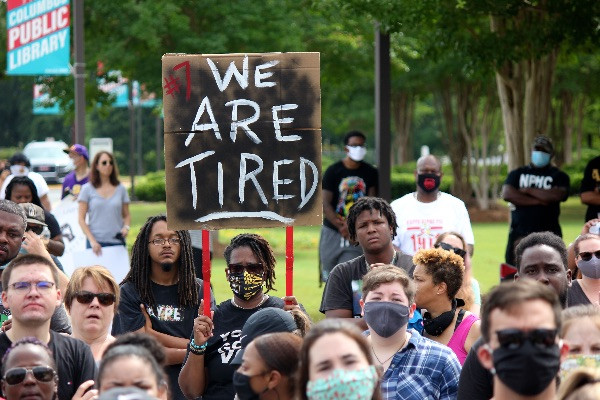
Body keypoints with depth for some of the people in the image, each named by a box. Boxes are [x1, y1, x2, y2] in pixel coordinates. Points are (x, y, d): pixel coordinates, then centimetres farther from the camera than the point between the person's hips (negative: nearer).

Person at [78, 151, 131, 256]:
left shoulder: (121, 189, 12)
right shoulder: (87, 189, 5)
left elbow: (126, 215, 17)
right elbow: (81, 219, 3)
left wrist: (126, 227, -6)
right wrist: (92, 241, -8)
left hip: (117, 241, 2)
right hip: (96, 242, -2)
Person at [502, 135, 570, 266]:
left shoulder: (559, 176, 11)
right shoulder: (517, 174, 16)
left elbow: (558, 195, -10)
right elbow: (507, 194, -3)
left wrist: (528, 190, -3)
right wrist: (538, 201, -7)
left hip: (548, 234, -2)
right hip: (519, 234, 2)